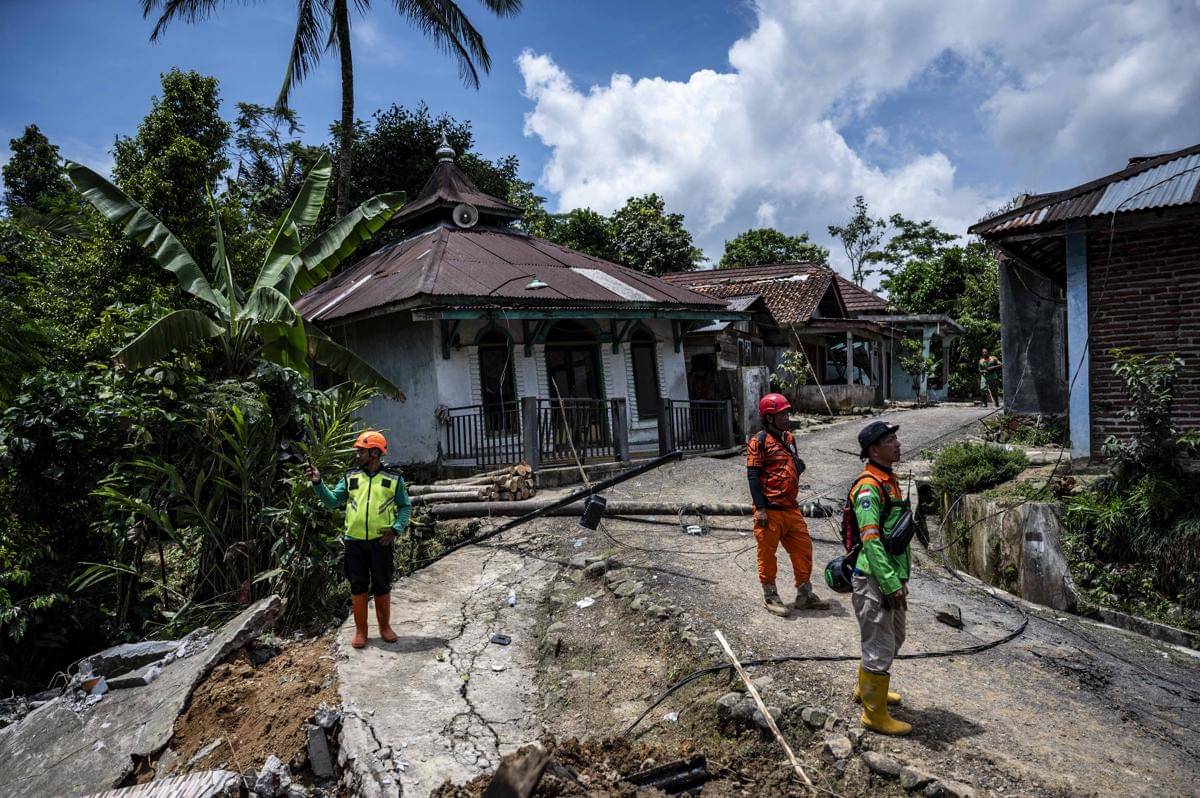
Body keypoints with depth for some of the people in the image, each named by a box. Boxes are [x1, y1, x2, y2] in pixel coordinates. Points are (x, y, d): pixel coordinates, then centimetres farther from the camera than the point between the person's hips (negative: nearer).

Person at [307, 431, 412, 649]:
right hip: (354, 541, 2)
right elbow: (333, 501, 3)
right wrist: (318, 484, -11)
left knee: (382, 586, 10)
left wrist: (396, 529, -7)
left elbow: (406, 506, 5)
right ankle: (360, 630, 21)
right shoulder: (350, 477, 5)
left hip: (381, 541, -1)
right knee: (358, 586, 8)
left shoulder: (394, 479, 0)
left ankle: (385, 627, 26)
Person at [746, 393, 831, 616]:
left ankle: (804, 595, 26)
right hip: (770, 510, -8)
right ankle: (770, 597, 18)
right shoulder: (759, 441, -10)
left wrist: (799, 465, 2)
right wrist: (760, 509, -17)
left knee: (803, 548, 12)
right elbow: (753, 476, -13)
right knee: (767, 553, 4)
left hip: (791, 508, 8)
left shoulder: (789, 438, 14)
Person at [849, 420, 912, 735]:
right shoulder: (868, 487, -20)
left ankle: (866, 688, 42)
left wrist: (901, 578, 21)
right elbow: (870, 541, -24)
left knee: (893, 639, 24)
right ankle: (875, 714, 16)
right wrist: (891, 585, -23)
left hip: (893, 576, 10)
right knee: (879, 648, 1)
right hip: (875, 580, -10)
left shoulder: (890, 481, 11)